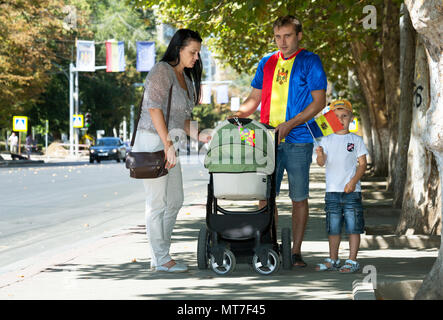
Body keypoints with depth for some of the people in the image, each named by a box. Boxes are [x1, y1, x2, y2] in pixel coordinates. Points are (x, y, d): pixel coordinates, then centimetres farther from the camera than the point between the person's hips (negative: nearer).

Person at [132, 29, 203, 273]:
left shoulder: (185, 77, 16)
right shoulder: (162, 71, -12)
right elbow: (154, 108, -21)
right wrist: (168, 145, -24)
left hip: (168, 143, 10)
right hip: (152, 141, -10)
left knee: (174, 201, 11)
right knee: (158, 202, -5)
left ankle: (159, 256, 19)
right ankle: (161, 259, 1)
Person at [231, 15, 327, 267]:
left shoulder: (310, 62, 0)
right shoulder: (267, 63, 14)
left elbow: (319, 102, -5)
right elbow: (255, 98, 18)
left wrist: (290, 124, -14)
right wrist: (239, 113, -3)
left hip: (298, 140, -4)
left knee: (299, 197, 1)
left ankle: (296, 251, 7)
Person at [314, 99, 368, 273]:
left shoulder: (356, 140, 3)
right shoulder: (326, 140, 8)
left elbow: (362, 163, 1)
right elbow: (321, 163, -2)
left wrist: (353, 181, -12)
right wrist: (320, 155, -25)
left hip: (351, 190, -2)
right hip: (332, 190, 2)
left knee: (353, 227, -3)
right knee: (333, 227, 9)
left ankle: (352, 261, 2)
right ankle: (333, 260, 19)